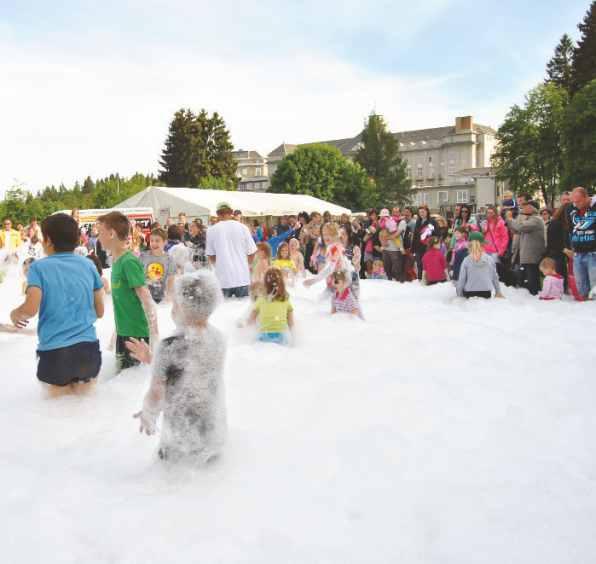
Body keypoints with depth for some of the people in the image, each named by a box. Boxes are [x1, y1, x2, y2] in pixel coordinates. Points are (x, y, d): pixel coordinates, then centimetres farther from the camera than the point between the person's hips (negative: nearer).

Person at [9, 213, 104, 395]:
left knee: (51, 384, 27)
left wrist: (15, 314, 8)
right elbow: (100, 311, 9)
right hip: (88, 348, 2)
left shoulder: (38, 267, -3)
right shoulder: (88, 265, 6)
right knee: (88, 379, 30)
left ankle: (60, 385, 3)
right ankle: (83, 380, 5)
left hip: (54, 352, -2)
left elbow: (30, 309, -13)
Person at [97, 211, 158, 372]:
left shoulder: (129, 262, -18)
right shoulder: (116, 260, 8)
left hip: (136, 334, -8)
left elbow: (147, 301, -23)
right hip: (123, 332, 9)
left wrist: (155, 336, -27)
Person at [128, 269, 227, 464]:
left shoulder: (170, 346, -25)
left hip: (183, 437, -4)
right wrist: (151, 359, 8)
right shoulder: (218, 338, -7)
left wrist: (146, 415, 4)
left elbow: (156, 394, -15)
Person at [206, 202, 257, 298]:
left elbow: (211, 256, 6)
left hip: (223, 279, 0)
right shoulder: (242, 227, 0)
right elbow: (251, 252, 3)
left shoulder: (211, 230, -1)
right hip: (242, 278, 0)